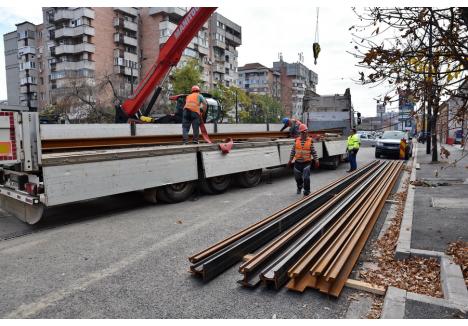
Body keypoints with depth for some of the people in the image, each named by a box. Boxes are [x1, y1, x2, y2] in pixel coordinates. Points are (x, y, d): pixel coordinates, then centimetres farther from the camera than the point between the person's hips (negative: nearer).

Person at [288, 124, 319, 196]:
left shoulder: (310, 141, -2)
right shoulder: (297, 140, 2)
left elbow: (313, 152, 0)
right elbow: (293, 151, 6)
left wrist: (316, 161, -3)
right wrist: (290, 160, 6)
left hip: (306, 163, -3)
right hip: (297, 162, 3)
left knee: (306, 178, -10)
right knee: (297, 177, 14)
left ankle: (306, 191, 7)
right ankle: (299, 187, 42)